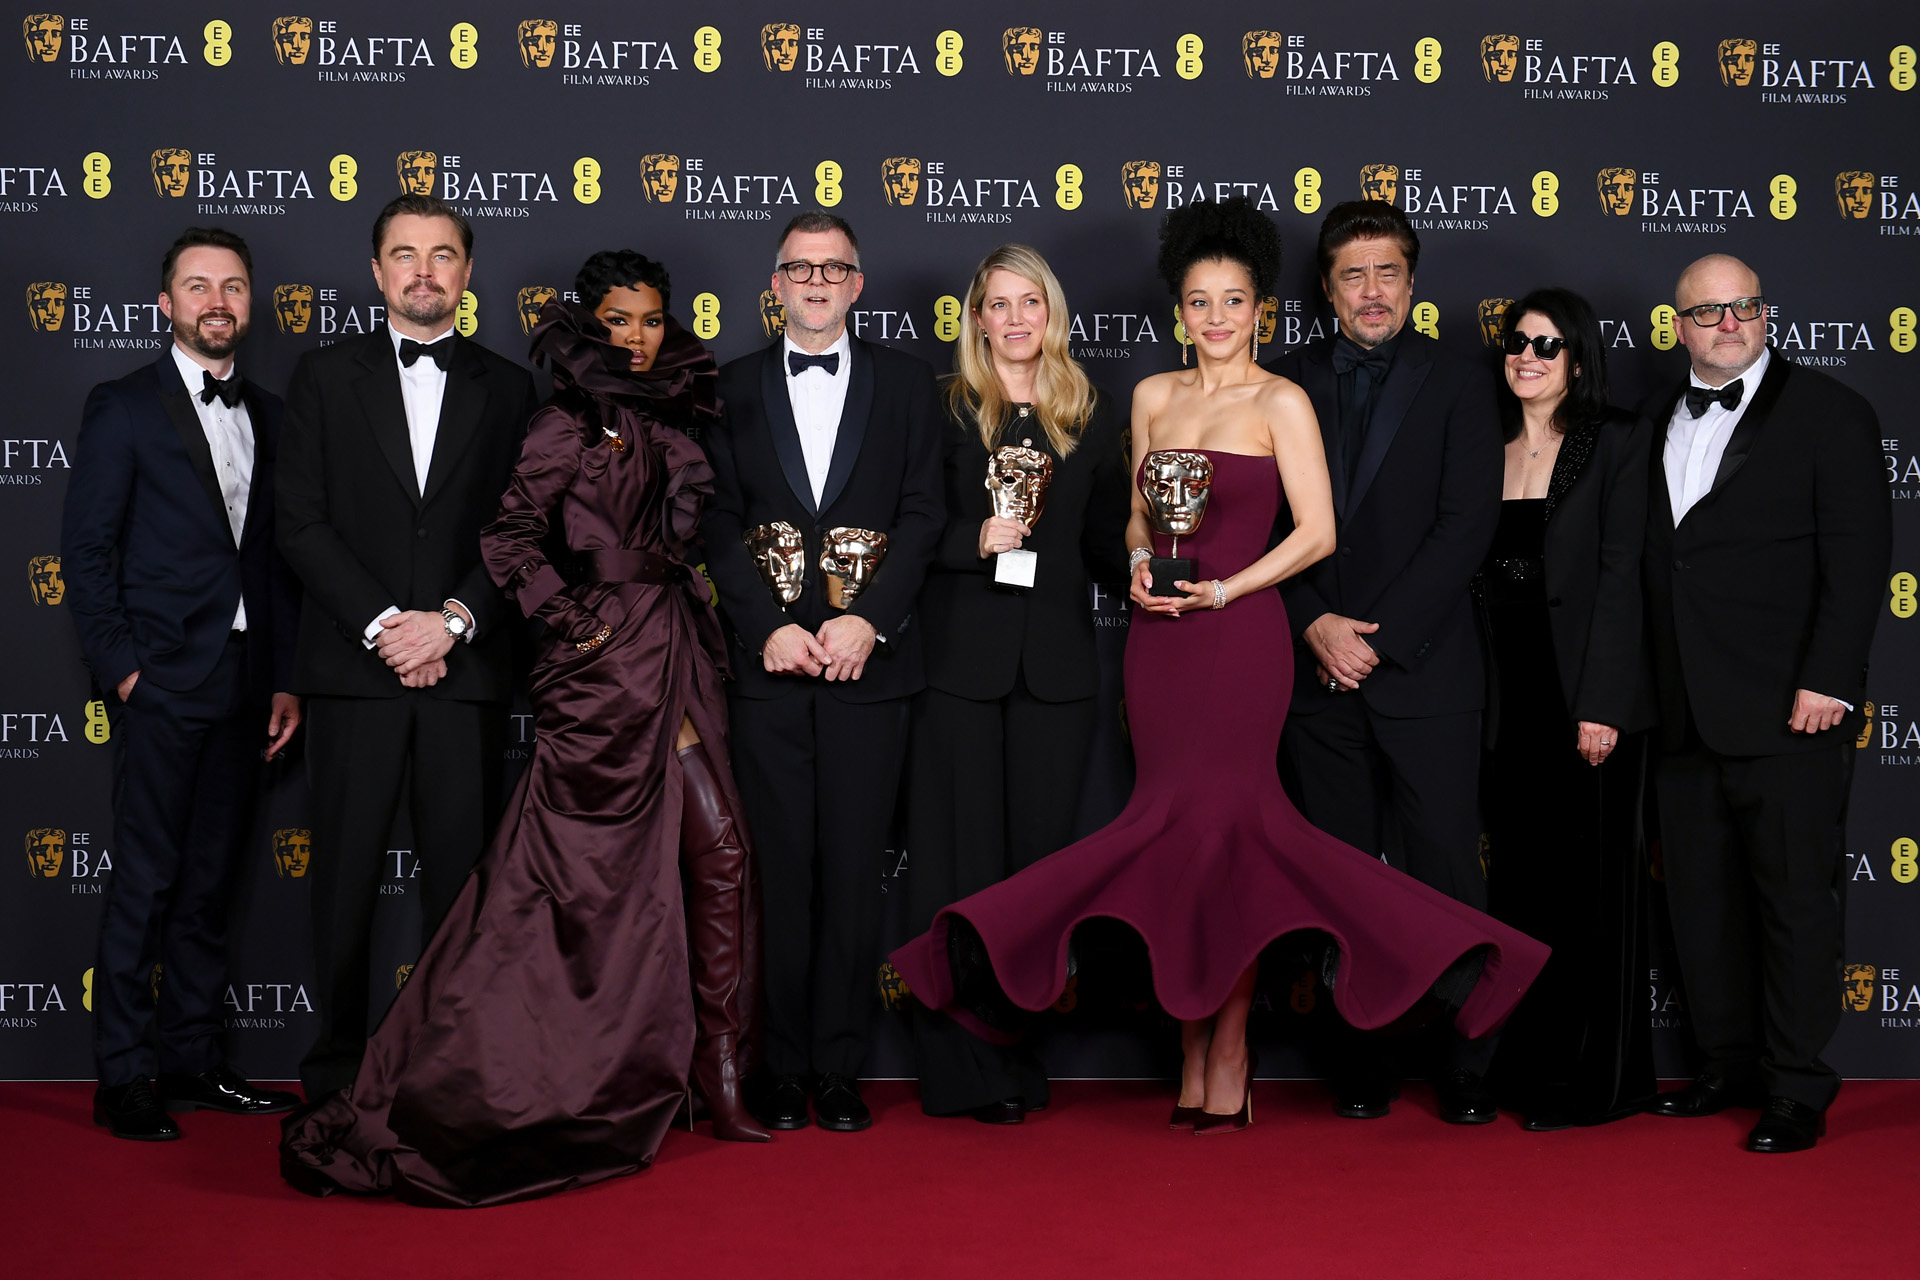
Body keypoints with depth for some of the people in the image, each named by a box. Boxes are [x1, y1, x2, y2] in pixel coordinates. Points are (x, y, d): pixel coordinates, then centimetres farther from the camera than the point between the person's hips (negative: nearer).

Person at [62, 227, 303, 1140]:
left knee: (209, 884, 11)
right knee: (144, 882, -3)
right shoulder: (122, 409, 0)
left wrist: (285, 678, 9)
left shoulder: (266, 416, 14)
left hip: (244, 685, 5)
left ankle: (194, 1062, 19)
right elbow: (86, 551, -4)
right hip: (162, 684, -5)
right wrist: (122, 668, -11)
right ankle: (123, 1079, 4)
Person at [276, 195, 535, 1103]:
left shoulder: (507, 389, 12)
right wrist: (382, 624, -10)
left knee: (461, 876, 1)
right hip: (353, 668, 0)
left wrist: (453, 619, -10)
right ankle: (335, 1074, 11)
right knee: (345, 881, 2)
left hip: (468, 670, 1)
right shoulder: (325, 377, 9)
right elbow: (302, 523, 1)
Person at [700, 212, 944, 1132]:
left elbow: (922, 514, 2)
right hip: (766, 658, 0)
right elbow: (717, 524, 4)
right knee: (778, 868, 2)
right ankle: (781, 1066, 10)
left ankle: (838, 1065, 10)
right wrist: (770, 627, -9)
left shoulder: (905, 382, 9)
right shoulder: (732, 389, 10)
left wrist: (867, 620, -10)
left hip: (868, 658, 0)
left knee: (854, 868, 2)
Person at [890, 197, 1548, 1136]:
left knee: (1217, 822, -8)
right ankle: (1193, 1050, 9)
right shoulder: (1152, 397, 14)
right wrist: (1141, 562, -2)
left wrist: (1222, 588, -13)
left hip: (1238, 636, -4)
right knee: (1179, 829, 3)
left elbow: (1317, 532, -6)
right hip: (1158, 637, 4)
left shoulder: (1280, 403, -1)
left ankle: (1228, 1055, 0)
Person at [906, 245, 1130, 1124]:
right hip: (962, 659, -3)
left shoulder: (1090, 418, 13)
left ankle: (1020, 1056, 14)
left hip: (1056, 664, 3)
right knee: (961, 859, -1)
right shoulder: (942, 410, 3)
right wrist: (976, 540, -16)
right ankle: (964, 1068, 4)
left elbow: (1106, 539, 14)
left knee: (1040, 854, 6)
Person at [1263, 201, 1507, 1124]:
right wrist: (1314, 625, -9)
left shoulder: (1459, 384, 3)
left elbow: (1467, 526, -5)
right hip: (1318, 669, 2)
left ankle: (1465, 1065, 7)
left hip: (1424, 668, -2)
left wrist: (1379, 635, -11)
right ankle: (1360, 1064, 15)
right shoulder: (1288, 387, 9)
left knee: (1448, 874, -2)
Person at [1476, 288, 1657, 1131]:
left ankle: (1594, 1080, 10)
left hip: (1584, 690, -5)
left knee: (1589, 878, 1)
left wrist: (1601, 703, -16)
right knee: (1519, 878, 9)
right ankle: (1526, 1067, 20)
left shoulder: (1617, 442, -3)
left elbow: (1619, 573, -9)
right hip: (1508, 693, 5)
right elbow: (1472, 575, 9)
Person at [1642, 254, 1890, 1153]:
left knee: (1796, 895, 0)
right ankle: (1727, 1067, 24)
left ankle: (1796, 1089, 8)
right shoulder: (1657, 424, 15)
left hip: (1787, 709, -5)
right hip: (1685, 711, 6)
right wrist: (1642, 691, 7)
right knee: (1701, 896, 11)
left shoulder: (1828, 413, 0)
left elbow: (1859, 556, -7)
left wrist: (1829, 681, -15)